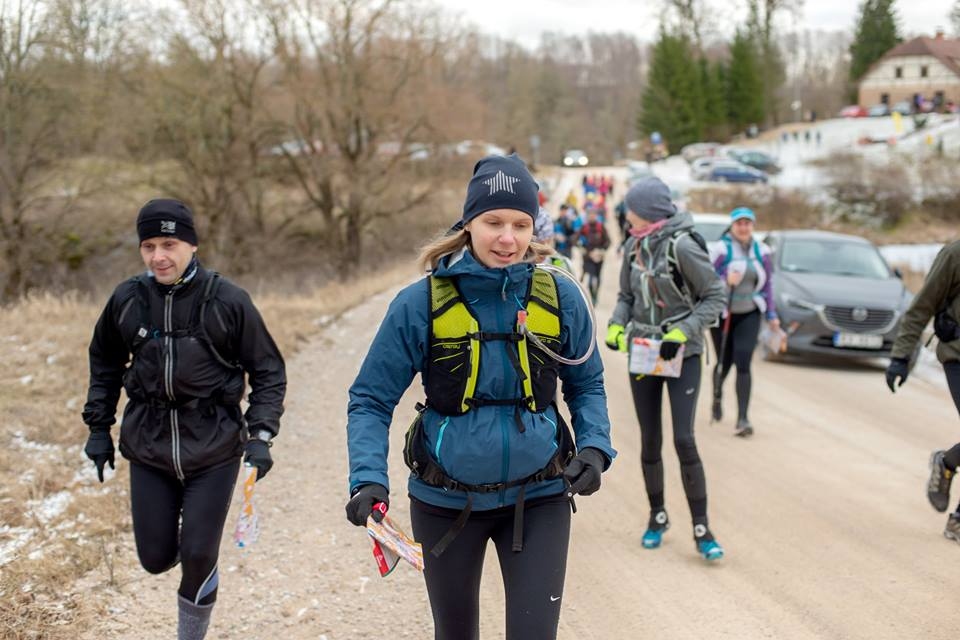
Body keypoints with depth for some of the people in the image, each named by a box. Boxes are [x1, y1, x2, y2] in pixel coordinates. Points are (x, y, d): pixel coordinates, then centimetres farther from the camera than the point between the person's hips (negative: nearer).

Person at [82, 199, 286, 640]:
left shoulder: (228, 301, -11)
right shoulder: (127, 300, -4)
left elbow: (268, 372, -2)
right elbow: (104, 364, 14)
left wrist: (260, 435, -11)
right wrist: (98, 427, 12)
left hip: (214, 450, -2)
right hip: (148, 448, 3)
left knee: (197, 559, -2)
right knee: (156, 559, 7)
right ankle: (183, 539, 43)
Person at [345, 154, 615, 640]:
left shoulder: (560, 298, -7)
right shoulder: (421, 304, -12)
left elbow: (586, 385, 7)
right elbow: (370, 400, -7)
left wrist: (595, 446, -10)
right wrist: (367, 478, -22)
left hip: (538, 499, 0)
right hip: (446, 502, 0)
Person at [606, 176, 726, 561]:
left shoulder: (682, 246, -15)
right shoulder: (634, 247, 3)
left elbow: (715, 298, -11)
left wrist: (682, 333, -21)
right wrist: (616, 326, -4)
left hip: (682, 355, -5)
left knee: (684, 440, -11)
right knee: (650, 441, 10)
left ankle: (701, 530, -3)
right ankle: (657, 517, 27)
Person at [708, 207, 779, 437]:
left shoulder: (761, 251, 5)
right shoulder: (720, 249, -9)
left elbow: (767, 284, 14)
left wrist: (771, 314, 15)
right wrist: (725, 280, -30)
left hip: (749, 315, 2)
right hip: (722, 314, -2)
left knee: (743, 364, -11)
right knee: (724, 363, 10)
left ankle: (742, 418, -11)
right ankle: (717, 396, 44)